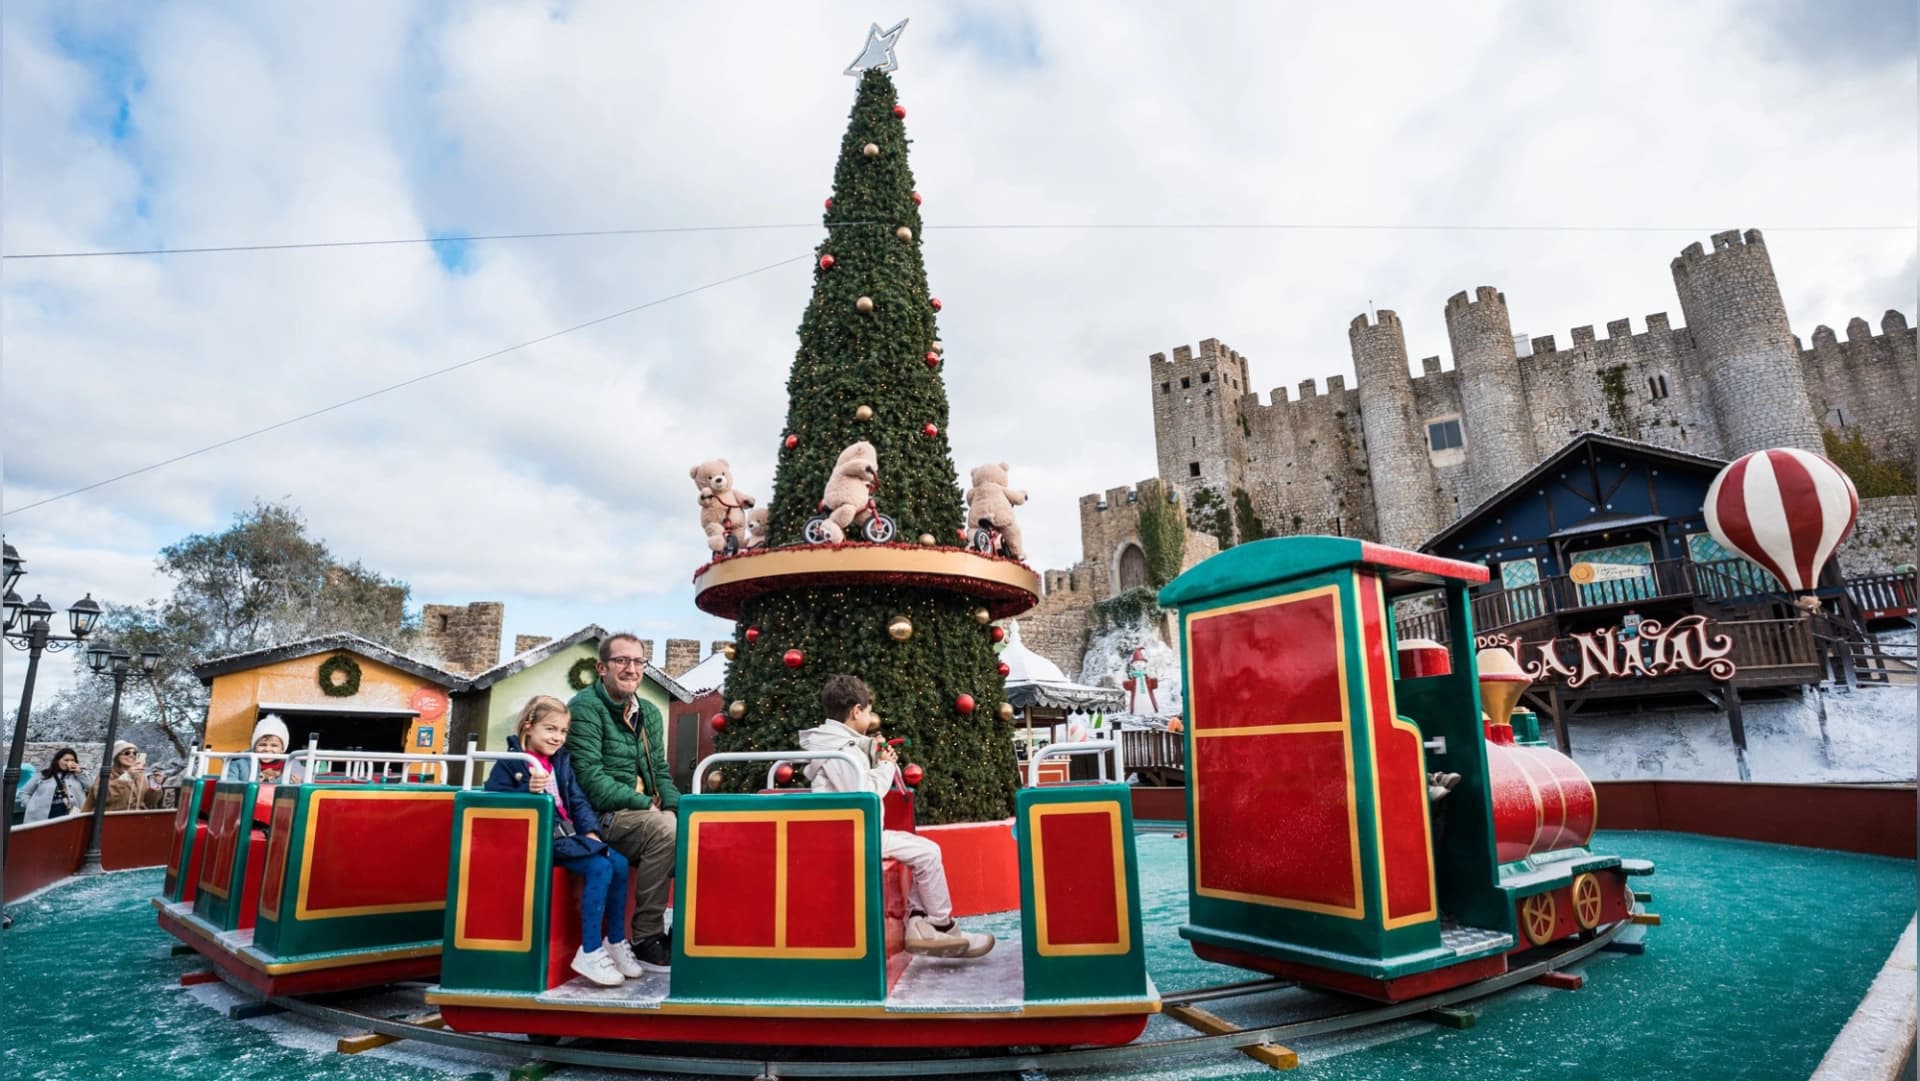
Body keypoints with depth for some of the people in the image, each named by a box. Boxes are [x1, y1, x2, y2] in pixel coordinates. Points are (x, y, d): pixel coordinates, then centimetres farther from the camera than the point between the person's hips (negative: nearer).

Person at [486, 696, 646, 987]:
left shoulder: (562, 761, 15)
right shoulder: (510, 763, -3)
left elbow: (579, 801, 11)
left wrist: (590, 831, -4)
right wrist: (528, 791, -27)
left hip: (569, 834, 7)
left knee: (619, 863, -12)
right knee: (600, 867, -25)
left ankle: (616, 942, 4)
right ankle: (590, 953, -17)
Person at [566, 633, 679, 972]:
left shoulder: (650, 714, 13)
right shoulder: (585, 707, -9)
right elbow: (591, 780, -17)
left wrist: (679, 807, -4)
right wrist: (645, 804, -19)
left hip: (645, 815, 7)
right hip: (601, 818, -7)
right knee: (663, 829, -31)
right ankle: (645, 938, -18)